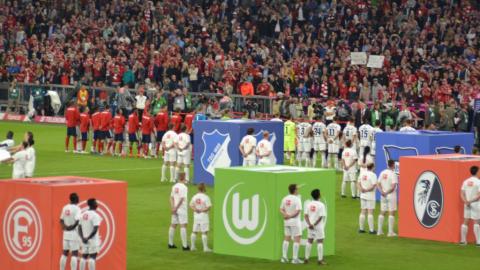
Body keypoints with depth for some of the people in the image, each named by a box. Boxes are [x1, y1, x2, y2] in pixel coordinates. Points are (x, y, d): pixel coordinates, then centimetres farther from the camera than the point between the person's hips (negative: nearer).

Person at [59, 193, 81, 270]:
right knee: (74, 254, -4)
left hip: (66, 233, 7)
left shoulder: (65, 208, 8)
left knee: (65, 253, 13)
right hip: (74, 234, -6)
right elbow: (77, 221, -21)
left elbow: (61, 220, 12)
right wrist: (72, 227, -8)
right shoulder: (77, 209, -13)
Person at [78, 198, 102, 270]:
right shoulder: (95, 215, -12)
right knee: (92, 258, -5)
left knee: (84, 257, 11)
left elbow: (79, 227, 7)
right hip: (93, 240, -6)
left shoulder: (83, 215, 9)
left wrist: (82, 237, -1)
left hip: (84, 240, 6)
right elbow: (95, 229, -19)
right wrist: (88, 238, -14)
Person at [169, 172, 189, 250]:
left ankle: (170, 244, 20)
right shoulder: (184, 187, -13)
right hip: (182, 209, -7)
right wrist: (175, 208, -12)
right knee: (183, 226, -7)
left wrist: (173, 208, 0)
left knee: (173, 225, 13)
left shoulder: (174, 186, 9)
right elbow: (181, 199, -18)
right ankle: (184, 245, -9)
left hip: (175, 209, 7)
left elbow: (171, 198, 6)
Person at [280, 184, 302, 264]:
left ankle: (284, 257, 14)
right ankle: (295, 258, -4)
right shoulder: (297, 199, -14)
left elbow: (281, 209, 6)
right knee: (297, 239, -1)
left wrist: (285, 214, -9)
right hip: (295, 221, -7)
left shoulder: (285, 199, 6)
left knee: (287, 239, 14)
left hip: (287, 222, 7)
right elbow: (298, 211, -20)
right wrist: (290, 216, -12)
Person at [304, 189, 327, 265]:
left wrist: (309, 224, -10)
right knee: (320, 242, 1)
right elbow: (321, 217, -16)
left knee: (309, 241, 13)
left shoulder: (308, 204, 2)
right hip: (319, 226, -5)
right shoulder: (321, 205, -12)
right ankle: (320, 260, 0)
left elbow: (306, 215, -3)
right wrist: (314, 224, -12)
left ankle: (306, 259, 16)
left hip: (310, 226, 5)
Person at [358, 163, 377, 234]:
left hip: (363, 196, 6)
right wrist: (367, 190, -11)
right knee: (370, 212, -4)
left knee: (363, 212, 11)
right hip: (370, 196, -6)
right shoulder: (373, 175, -13)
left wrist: (361, 189, -6)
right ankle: (371, 230, -3)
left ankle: (361, 228, 13)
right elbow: (373, 186, -20)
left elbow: (358, 184, 7)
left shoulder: (362, 173, 7)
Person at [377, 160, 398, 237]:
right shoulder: (393, 174, -13)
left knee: (382, 212, 12)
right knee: (391, 213, -2)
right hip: (391, 196, -6)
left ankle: (380, 230, 14)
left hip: (383, 196, 6)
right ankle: (390, 232, -4)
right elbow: (393, 187, -20)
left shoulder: (382, 173, 6)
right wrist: (387, 192, -9)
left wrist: (382, 192, -6)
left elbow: (378, 184, 4)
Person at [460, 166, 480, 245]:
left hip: (467, 204, 5)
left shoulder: (466, 181, 7)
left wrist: (466, 201, -7)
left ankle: (463, 240, 9)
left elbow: (462, 194, 3)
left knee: (465, 222, 8)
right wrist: (471, 201, -11)